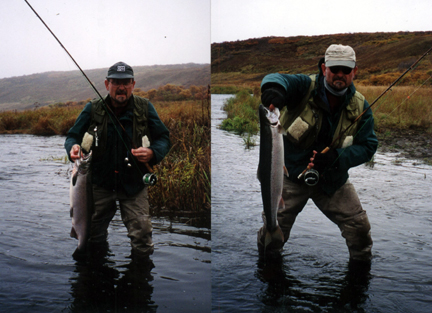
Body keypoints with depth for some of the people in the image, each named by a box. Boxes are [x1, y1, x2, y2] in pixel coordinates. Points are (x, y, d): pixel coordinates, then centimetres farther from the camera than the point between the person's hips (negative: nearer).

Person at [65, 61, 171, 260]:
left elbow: (164, 139, 1)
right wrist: (73, 148, -22)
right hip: (99, 184, 1)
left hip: (134, 185, -1)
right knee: (92, 237, 12)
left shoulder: (144, 108, -3)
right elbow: (72, 136, 3)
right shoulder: (93, 109, -2)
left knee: (142, 237, -6)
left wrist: (152, 153, -22)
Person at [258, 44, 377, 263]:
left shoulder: (360, 107, -4)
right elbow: (279, 80, -34)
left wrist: (337, 157, -24)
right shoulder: (305, 87, -14)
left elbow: (367, 146, -5)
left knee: (359, 226, 1)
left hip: (333, 180, 3)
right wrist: (273, 88, -60)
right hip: (291, 174, -2)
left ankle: (362, 264, 34)